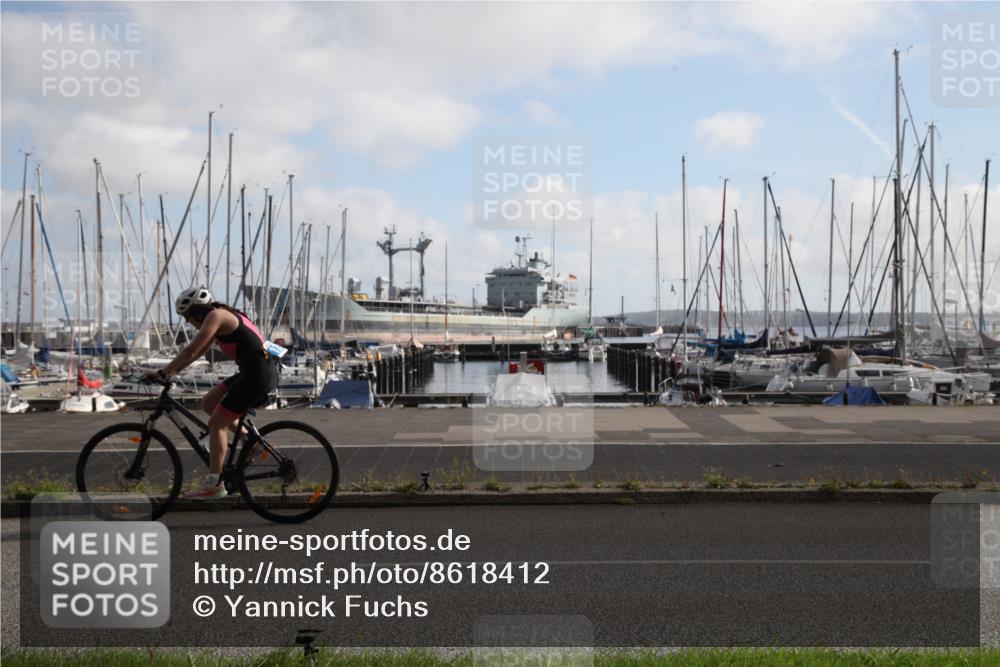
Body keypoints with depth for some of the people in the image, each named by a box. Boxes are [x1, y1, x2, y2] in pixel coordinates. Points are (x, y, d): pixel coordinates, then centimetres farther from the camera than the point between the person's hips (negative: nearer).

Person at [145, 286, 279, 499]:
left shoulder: (215, 316, -10)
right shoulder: (222, 317, 18)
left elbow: (190, 351, -16)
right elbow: (198, 352, 23)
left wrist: (162, 373, -10)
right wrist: (171, 371, 16)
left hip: (257, 375, -9)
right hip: (255, 372, 9)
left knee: (217, 424, -4)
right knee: (208, 404, 15)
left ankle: (214, 484, -3)